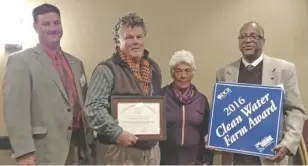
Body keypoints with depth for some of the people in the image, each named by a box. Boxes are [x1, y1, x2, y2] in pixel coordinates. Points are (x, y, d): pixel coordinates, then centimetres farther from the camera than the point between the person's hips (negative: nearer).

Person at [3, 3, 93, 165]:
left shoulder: (76, 63, 15)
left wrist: (89, 141, 13)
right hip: (46, 153, -6)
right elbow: (15, 110, -12)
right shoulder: (20, 61, -4)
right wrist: (24, 152, -19)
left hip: (79, 148, 6)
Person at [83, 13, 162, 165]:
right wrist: (117, 133, -23)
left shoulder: (153, 68, 12)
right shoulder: (107, 69, -10)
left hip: (151, 149, 7)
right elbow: (93, 108, -18)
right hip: (120, 150, -7)